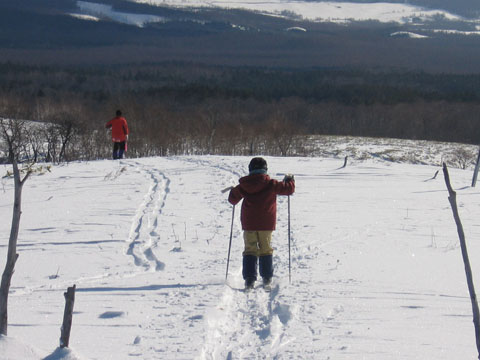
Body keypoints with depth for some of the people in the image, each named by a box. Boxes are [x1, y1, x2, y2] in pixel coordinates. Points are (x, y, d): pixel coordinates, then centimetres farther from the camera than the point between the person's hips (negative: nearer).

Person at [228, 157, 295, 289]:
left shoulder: (244, 185, -1)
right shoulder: (271, 184, -7)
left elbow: (233, 199, 7)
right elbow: (289, 189, -2)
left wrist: (233, 191, 29)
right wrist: (289, 180, 19)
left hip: (248, 224, 1)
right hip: (266, 224, -1)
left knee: (250, 250, 4)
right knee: (266, 250, 13)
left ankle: (249, 278, -9)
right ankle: (267, 278, 17)